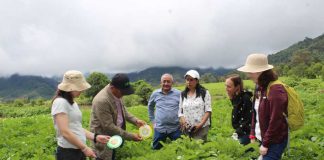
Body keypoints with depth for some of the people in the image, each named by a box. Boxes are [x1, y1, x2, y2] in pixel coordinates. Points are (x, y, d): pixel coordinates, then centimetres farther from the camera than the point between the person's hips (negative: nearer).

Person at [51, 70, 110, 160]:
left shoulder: (73, 103, 12)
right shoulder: (60, 102, -14)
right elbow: (65, 132, -20)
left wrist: (95, 137, 4)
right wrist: (84, 148, -15)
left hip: (79, 151, 8)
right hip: (68, 152, -8)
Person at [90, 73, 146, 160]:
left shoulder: (117, 94, -5)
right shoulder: (102, 100, -30)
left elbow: (123, 110, 12)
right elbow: (108, 126, -27)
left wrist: (135, 120, -4)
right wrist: (130, 136, -23)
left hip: (114, 135, 8)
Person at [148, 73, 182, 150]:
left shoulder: (178, 94, -4)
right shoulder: (155, 94, 3)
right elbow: (150, 106, 20)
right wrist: (152, 120, 16)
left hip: (175, 129, -2)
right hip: (159, 128, 2)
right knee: (156, 149, 13)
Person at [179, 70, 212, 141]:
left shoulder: (204, 93, -1)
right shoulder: (183, 94, 10)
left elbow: (208, 110, -4)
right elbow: (180, 111, 11)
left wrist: (201, 124, -15)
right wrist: (183, 122, -8)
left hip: (201, 127, -3)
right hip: (187, 128, 3)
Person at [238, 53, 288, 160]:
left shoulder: (275, 90, -20)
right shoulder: (259, 88, 7)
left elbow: (275, 121, -21)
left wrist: (265, 144, -16)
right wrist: (253, 134, 8)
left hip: (274, 142, -8)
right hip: (262, 138, 8)